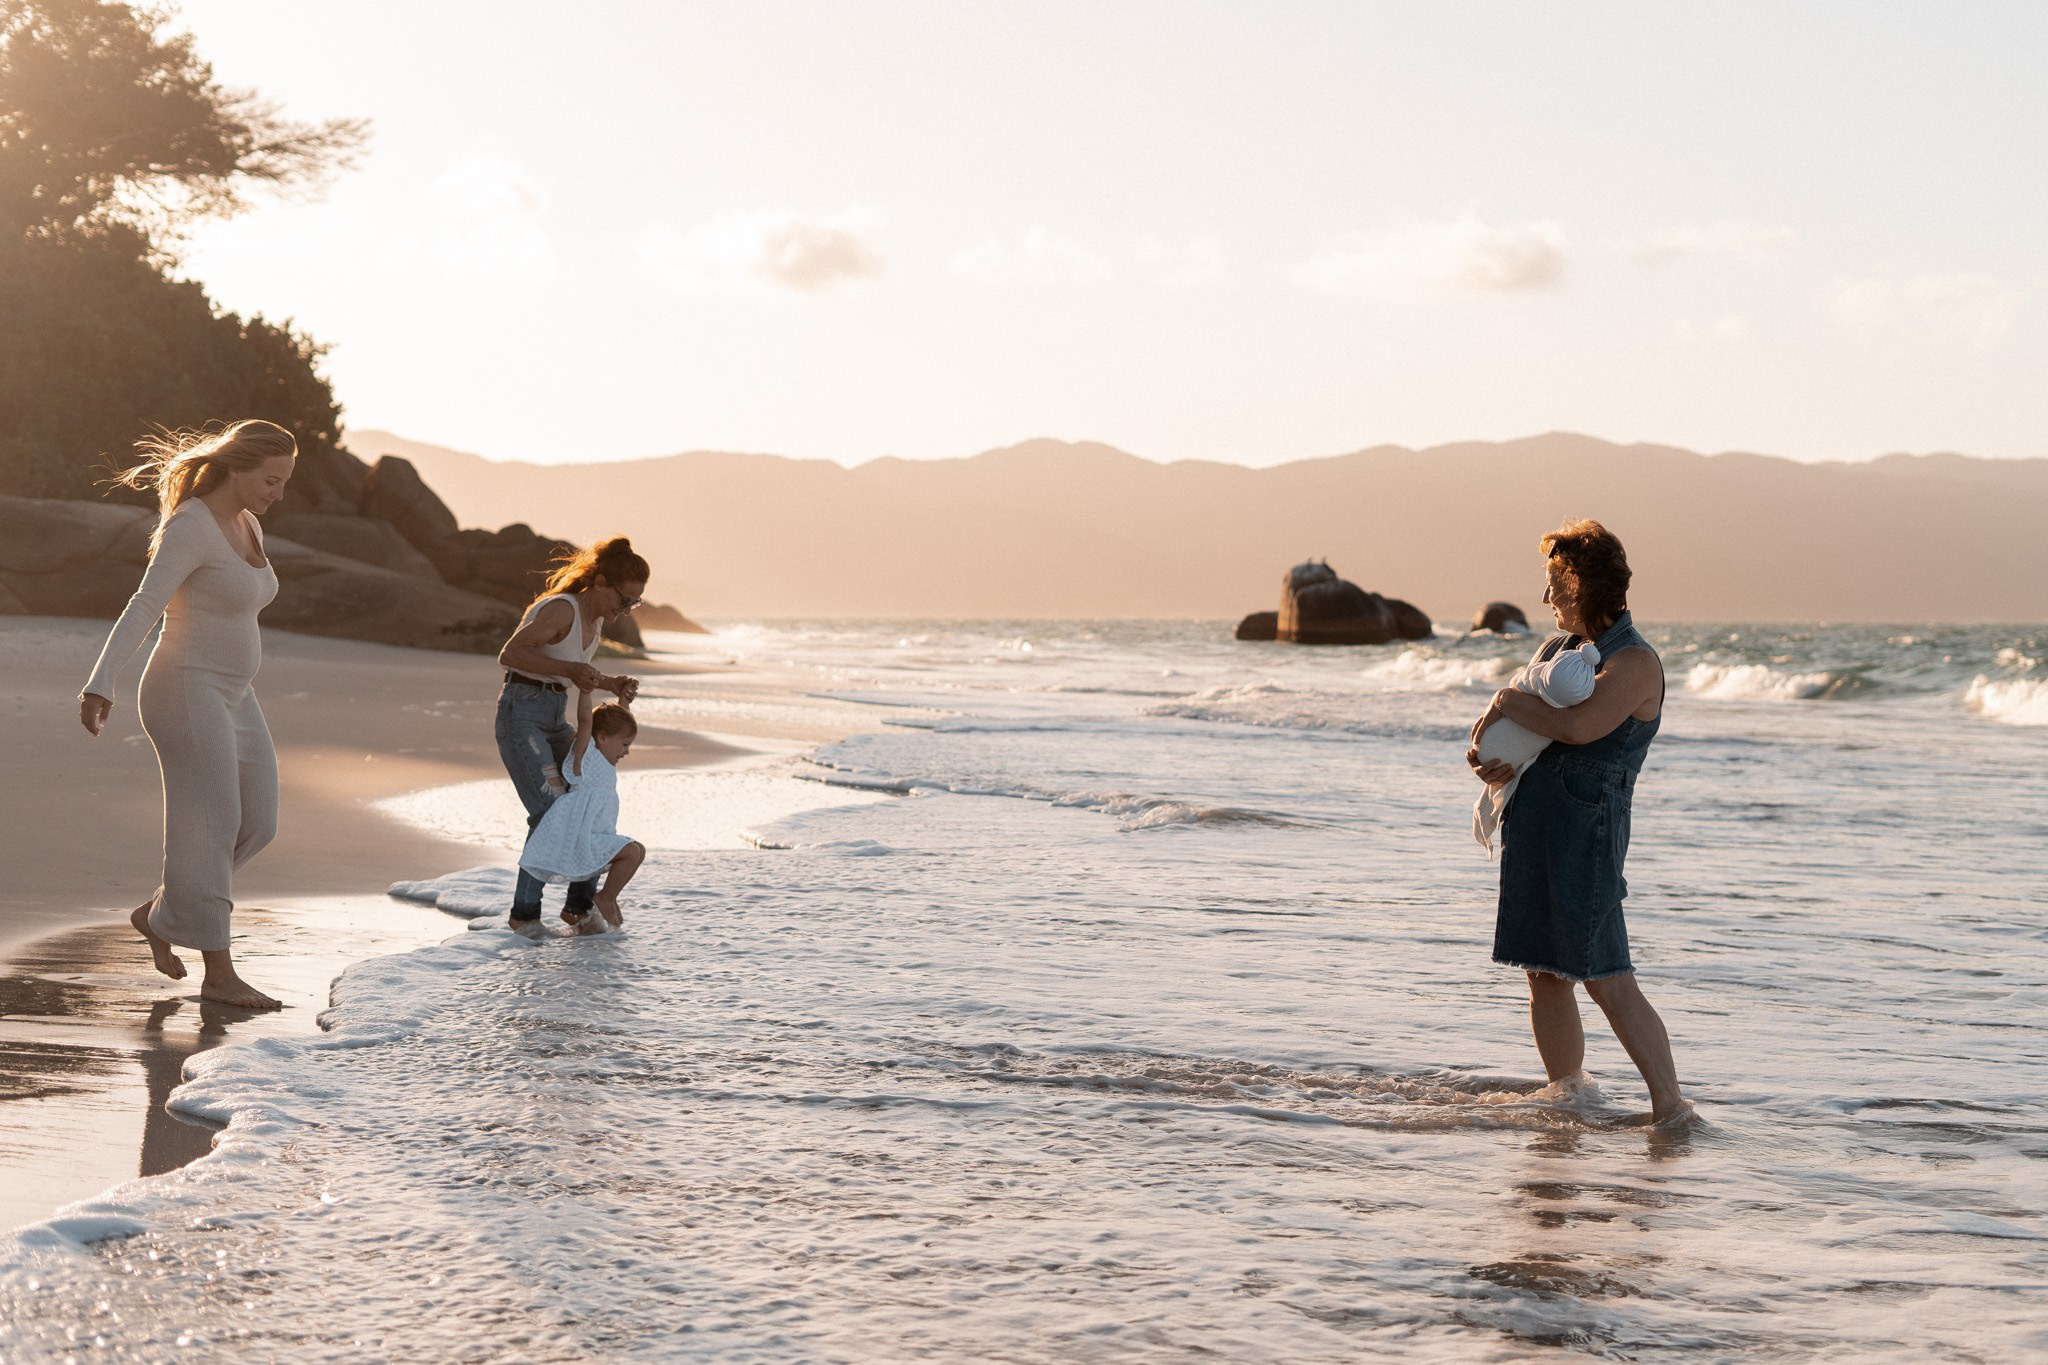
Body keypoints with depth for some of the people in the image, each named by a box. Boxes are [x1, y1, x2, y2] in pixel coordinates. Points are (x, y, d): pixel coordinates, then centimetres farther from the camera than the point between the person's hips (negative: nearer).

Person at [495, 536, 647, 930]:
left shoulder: (596, 620, 11)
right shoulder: (563, 609, -17)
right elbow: (510, 654, -25)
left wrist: (614, 686, 6)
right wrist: (568, 669, -32)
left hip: (554, 719, 10)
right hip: (522, 713, -10)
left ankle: (580, 904, 15)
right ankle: (524, 913, -7)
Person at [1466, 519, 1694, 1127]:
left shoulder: (1635, 661, -10)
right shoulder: (1556, 649, 16)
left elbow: (1577, 725, -27)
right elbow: (1501, 726, 18)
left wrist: (1508, 701, -13)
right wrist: (1483, 755, -5)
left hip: (1586, 828, -8)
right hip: (1531, 824, 8)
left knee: (1607, 981, -11)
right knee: (1545, 976, 12)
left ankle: (1672, 1109, -7)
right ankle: (1568, 1095, 25)